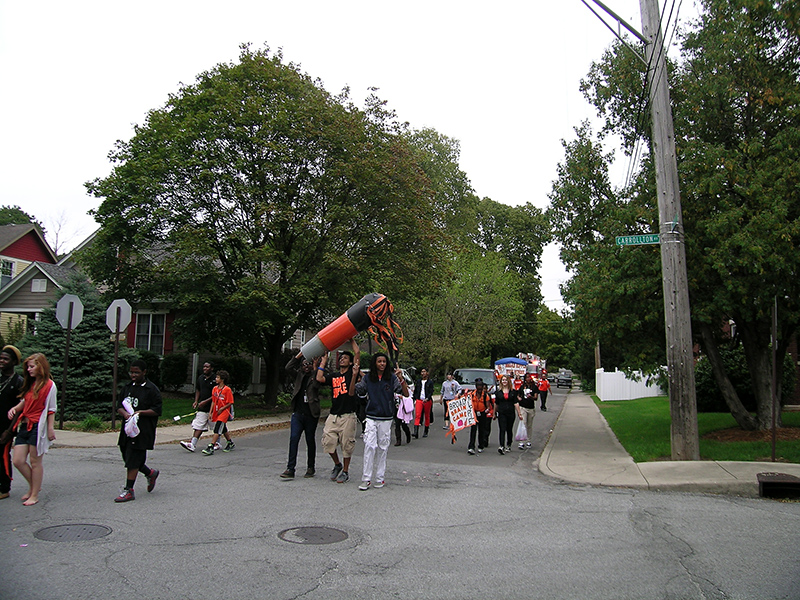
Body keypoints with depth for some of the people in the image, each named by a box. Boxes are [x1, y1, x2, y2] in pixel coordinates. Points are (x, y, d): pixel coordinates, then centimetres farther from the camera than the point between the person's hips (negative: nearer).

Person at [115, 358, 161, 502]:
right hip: (127, 429, 7)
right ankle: (150, 473, 34)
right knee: (127, 457, 12)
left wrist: (140, 413, -22)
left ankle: (128, 490, 4)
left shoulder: (152, 389, -7)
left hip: (143, 431, -7)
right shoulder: (128, 387, 12)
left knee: (133, 460, -5)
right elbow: (119, 406, 13)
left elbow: (157, 410, -10)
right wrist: (125, 413, -9)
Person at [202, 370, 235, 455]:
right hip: (216, 412, 7)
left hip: (224, 412, -7)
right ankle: (231, 444, 34)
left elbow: (230, 403, -12)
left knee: (217, 429, -15)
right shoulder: (215, 388, 5)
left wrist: (221, 409, -16)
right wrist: (210, 412, 6)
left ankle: (211, 447, -17)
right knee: (224, 429, 18)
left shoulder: (227, 390, -14)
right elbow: (213, 401, 11)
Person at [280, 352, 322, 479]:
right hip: (298, 413, 2)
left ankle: (310, 468, 19)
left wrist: (315, 367, -15)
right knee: (293, 439, -7)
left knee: (310, 441, 7)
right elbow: (288, 367, -1)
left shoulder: (315, 376, 2)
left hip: (311, 414, -2)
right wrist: (299, 354, -5)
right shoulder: (299, 375, 12)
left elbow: (316, 385, -18)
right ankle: (290, 469, -7)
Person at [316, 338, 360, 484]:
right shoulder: (333, 376, 16)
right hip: (333, 415, 4)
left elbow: (357, 353, -5)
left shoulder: (352, 373, 4)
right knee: (328, 442, 0)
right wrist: (323, 361, 8)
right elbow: (319, 378, -2)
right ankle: (337, 465, 25)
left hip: (348, 416, -4)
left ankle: (345, 471, 17)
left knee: (346, 445, 2)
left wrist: (351, 339, 6)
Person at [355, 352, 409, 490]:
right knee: (369, 446, -9)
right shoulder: (367, 378, 3)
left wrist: (401, 378, -21)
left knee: (382, 448, 7)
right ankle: (366, 479, -5)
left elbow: (406, 393, -6)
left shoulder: (392, 378, 0)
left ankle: (380, 478, 17)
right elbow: (354, 392, 2)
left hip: (386, 419, 0)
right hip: (371, 418, 0)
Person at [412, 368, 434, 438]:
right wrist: (415, 400, 12)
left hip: (427, 401, -2)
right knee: (417, 415, -12)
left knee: (427, 416, 7)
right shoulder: (418, 381, 12)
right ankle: (416, 433, -20)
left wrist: (427, 398, -22)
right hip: (419, 400, 2)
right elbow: (415, 391, 17)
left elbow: (431, 392, -7)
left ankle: (426, 432, 21)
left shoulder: (430, 382, 1)